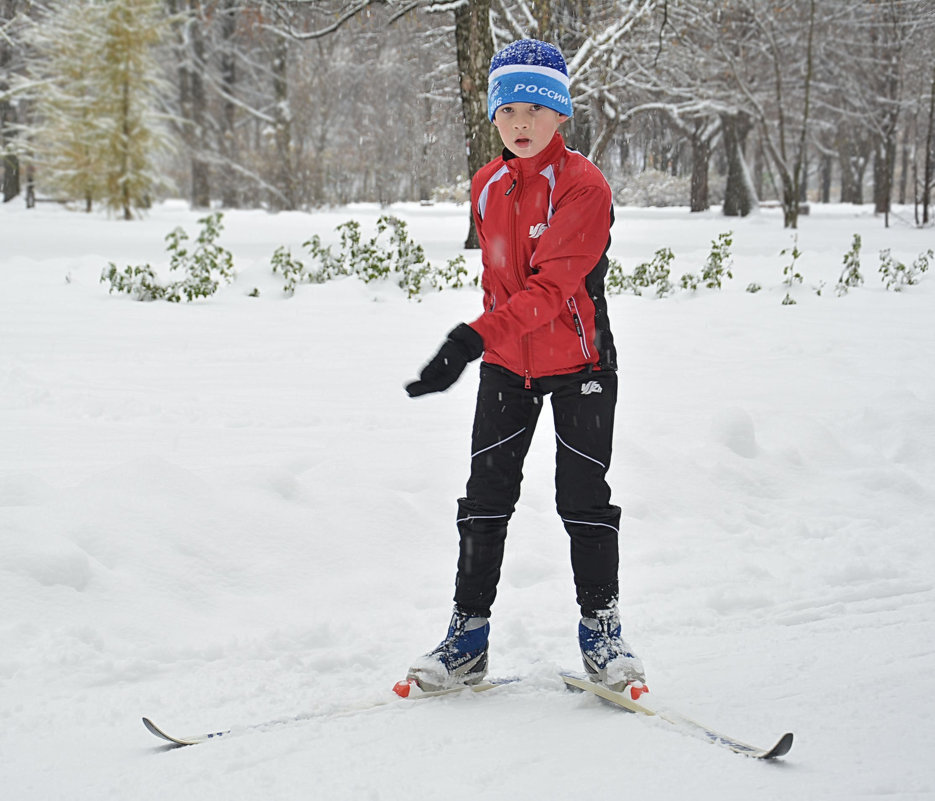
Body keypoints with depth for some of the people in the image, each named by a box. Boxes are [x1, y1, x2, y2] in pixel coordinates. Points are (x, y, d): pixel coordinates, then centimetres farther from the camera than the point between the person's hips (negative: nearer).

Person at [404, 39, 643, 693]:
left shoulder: (584, 185, -17)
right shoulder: (487, 187, 3)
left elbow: (552, 284, -28)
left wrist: (472, 339, -37)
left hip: (579, 365, -5)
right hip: (507, 366, 5)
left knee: (584, 499, 1)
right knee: (486, 497, 2)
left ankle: (601, 628, 17)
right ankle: (468, 637, 9)